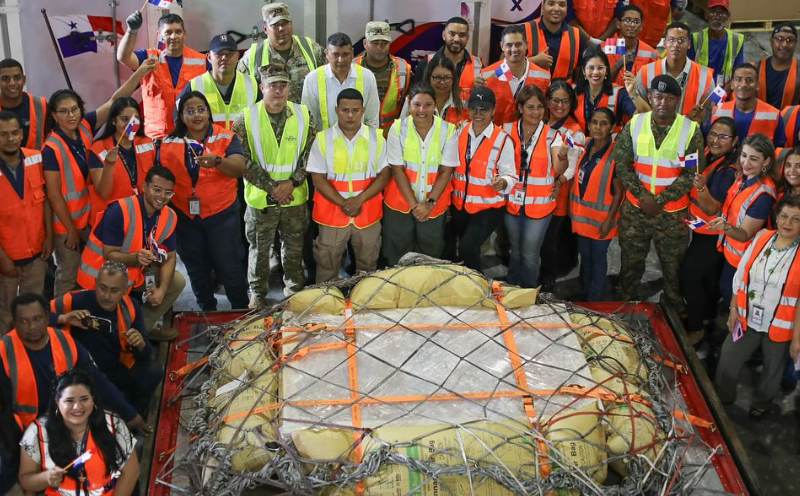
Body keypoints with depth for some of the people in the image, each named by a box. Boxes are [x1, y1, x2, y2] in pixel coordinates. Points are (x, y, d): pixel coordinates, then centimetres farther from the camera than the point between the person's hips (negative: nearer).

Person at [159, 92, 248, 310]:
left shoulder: (227, 138, -6)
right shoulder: (168, 144, 1)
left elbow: (239, 169, -21)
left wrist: (217, 161, -41)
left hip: (221, 215, -3)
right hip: (185, 217, 3)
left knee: (229, 267, 1)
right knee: (197, 271, 18)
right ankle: (207, 312, 37)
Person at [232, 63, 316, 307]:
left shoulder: (303, 116, -1)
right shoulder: (246, 119, -7)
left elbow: (310, 154, -1)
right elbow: (244, 161, -10)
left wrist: (292, 182, -13)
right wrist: (271, 187, -13)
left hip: (295, 197, 2)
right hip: (260, 198, -2)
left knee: (294, 246, 15)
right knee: (259, 248, 10)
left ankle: (293, 287, 34)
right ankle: (257, 291, 27)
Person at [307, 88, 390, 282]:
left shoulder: (376, 137, 0)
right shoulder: (323, 139, -4)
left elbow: (384, 174, -2)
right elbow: (318, 178, -5)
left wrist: (360, 199, -15)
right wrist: (342, 203, -16)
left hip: (368, 213, 1)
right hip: (332, 213, -1)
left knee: (367, 264, 15)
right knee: (327, 264, 9)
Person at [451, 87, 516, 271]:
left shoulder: (502, 140, -11)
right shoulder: (460, 132, 2)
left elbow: (510, 175, -11)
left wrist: (502, 182, -33)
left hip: (488, 207, -5)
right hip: (459, 205, 5)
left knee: (467, 248, -20)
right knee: (466, 249, 17)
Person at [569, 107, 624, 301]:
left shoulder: (615, 154, -19)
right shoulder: (584, 146, -1)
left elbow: (619, 191, -14)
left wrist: (609, 220, -15)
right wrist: (573, 208, 7)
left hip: (601, 217, -5)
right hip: (582, 214, 6)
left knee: (598, 258, 10)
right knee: (584, 256, 20)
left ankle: (594, 300, 24)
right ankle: (584, 293, 37)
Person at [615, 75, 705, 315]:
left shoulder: (691, 130, -8)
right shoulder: (634, 124, -1)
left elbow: (692, 173, -10)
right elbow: (622, 164, -3)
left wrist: (660, 200, -14)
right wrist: (642, 196, -12)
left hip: (673, 213, -2)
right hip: (634, 209, 2)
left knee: (674, 268, 8)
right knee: (630, 264, 14)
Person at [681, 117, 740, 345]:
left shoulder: (729, 170, -24)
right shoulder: (702, 156, -5)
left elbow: (712, 209, -28)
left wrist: (701, 188, -43)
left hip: (712, 234, -7)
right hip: (699, 230, 7)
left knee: (689, 276, -7)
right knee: (706, 277, 23)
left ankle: (697, 328, 9)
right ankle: (707, 318, 42)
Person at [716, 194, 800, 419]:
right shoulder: (761, 239, -6)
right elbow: (740, 277, 3)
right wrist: (733, 309, 4)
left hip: (780, 327, -3)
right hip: (747, 319, 3)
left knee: (772, 369, 19)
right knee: (727, 362, 13)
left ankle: (761, 404, 47)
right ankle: (720, 399, 39)